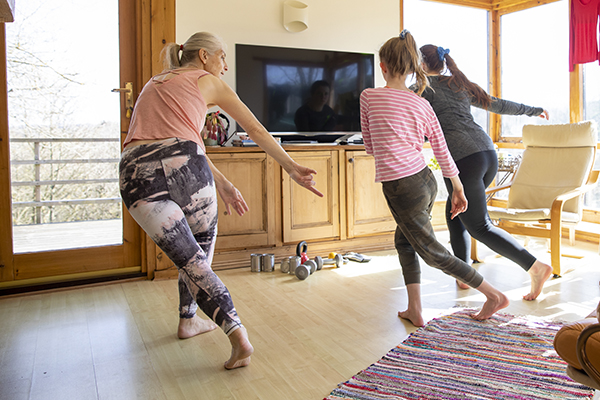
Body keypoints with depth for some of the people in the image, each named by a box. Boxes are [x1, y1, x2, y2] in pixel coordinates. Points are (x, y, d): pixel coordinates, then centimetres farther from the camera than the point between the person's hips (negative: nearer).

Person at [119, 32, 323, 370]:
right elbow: (257, 131, 16)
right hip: (184, 166, -4)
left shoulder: (156, 84, 34)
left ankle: (238, 336, -4)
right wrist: (293, 168, 22)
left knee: (192, 260, 4)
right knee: (203, 245, 21)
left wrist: (223, 184, 34)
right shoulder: (208, 81, 16)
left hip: (136, 172, 5)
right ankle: (189, 319, 32)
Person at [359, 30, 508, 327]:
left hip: (401, 187, -6)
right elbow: (442, 151, 7)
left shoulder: (369, 96, -6)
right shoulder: (421, 104, 5)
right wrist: (458, 188, 17)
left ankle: (494, 295, 16)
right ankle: (414, 309, 23)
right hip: (426, 180, 6)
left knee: (433, 253, 8)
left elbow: (370, 146, 3)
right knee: (403, 240, 23)